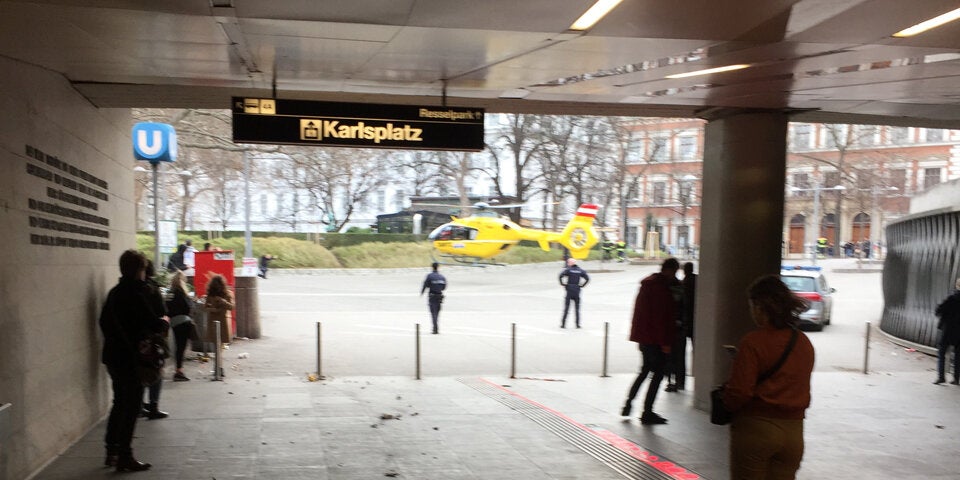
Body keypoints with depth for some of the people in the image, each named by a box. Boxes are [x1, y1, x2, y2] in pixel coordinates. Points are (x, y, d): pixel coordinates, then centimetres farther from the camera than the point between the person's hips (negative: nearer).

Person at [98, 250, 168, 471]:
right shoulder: (135, 295, -19)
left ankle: (112, 452, 25)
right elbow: (154, 325, -20)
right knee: (131, 406, 0)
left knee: (120, 403, 19)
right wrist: (164, 321, 0)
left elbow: (104, 321, 18)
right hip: (130, 358, -9)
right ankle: (124, 456, 5)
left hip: (113, 355, 9)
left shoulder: (114, 292, 8)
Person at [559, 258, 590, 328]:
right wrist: (582, 285, 5)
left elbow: (560, 275, -17)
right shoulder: (580, 270, 7)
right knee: (577, 308, 8)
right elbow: (587, 278, -1)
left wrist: (562, 284, -5)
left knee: (566, 308, 2)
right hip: (577, 291, 2)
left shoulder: (568, 270, -2)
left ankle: (563, 324, 1)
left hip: (569, 291, -2)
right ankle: (578, 324, 4)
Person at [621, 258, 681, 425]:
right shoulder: (661, 286, -16)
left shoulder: (647, 282, 14)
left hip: (642, 334, 10)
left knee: (646, 369, 21)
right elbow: (661, 316, -20)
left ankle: (628, 404, 24)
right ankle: (647, 413, 0)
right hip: (654, 338, -10)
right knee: (658, 372, -2)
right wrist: (665, 342, -19)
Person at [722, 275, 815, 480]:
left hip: (755, 427, -5)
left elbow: (739, 392, -18)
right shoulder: (804, 343, 4)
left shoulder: (752, 342, -16)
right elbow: (803, 392, 11)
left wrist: (726, 403, 1)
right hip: (793, 430, 6)